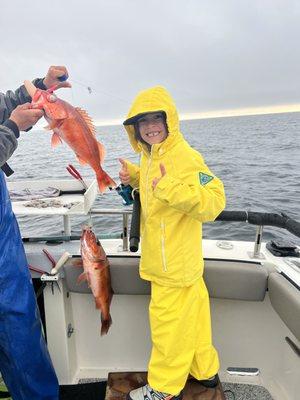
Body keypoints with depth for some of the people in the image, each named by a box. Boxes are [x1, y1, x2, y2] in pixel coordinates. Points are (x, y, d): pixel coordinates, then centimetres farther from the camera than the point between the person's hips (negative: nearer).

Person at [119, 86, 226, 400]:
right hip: (168, 261, 9)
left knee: (169, 322, 9)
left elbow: (213, 203, -29)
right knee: (191, 313, 23)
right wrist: (133, 177, 9)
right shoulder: (151, 156, 8)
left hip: (174, 266, -9)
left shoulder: (184, 157, -21)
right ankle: (204, 371, 46)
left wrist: (172, 188, -41)